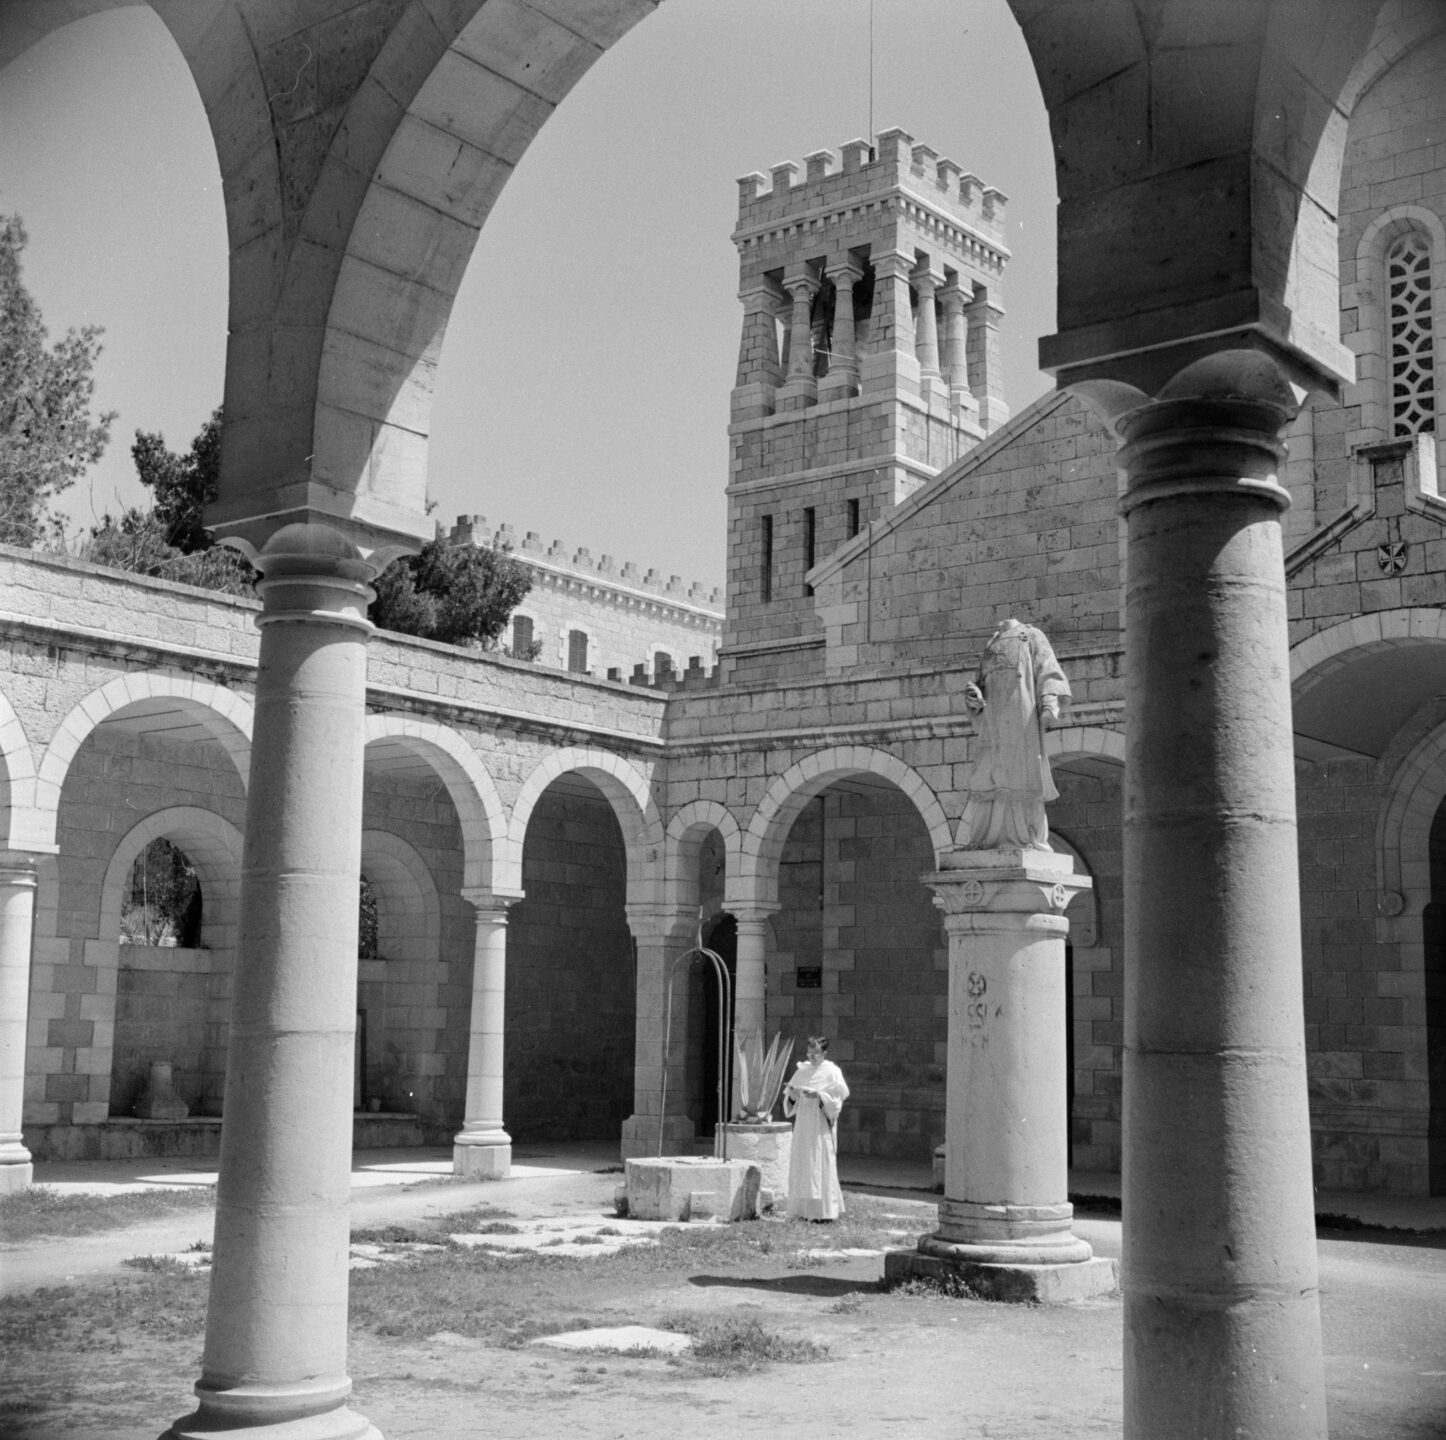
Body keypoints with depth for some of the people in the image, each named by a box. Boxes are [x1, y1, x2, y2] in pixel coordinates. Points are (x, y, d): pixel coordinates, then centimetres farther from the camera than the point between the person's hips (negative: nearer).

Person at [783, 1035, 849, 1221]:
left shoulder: (832, 1072, -4)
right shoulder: (802, 1071, 11)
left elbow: (839, 1096, -9)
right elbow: (791, 1100, 16)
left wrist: (818, 1095, -21)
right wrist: (792, 1094, -7)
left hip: (821, 1126, -5)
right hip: (803, 1124, 5)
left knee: (820, 1166, -6)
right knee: (801, 1166, 3)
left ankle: (824, 1211, -1)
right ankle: (804, 1210, 8)